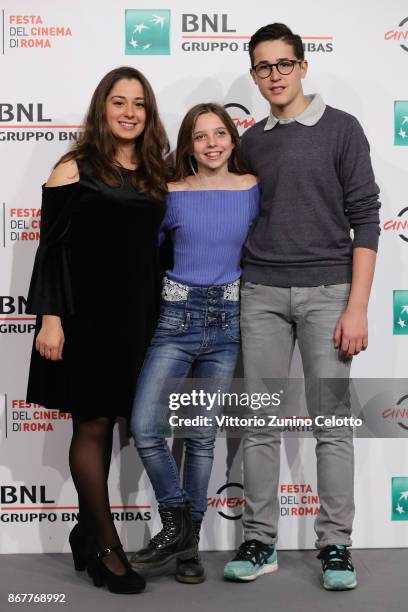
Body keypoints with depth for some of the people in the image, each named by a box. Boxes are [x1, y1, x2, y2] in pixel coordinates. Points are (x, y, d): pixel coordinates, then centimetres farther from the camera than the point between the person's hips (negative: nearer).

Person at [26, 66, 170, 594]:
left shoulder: (154, 175, 11)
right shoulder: (75, 169, -4)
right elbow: (52, 247, -8)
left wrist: (159, 317, 12)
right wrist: (50, 317, -15)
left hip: (135, 318, 5)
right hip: (86, 315, -5)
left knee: (103, 423, 12)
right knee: (93, 425, 2)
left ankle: (86, 532, 26)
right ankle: (106, 546, 12)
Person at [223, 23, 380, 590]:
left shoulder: (341, 129, 3)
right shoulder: (250, 142, 14)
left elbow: (364, 220, -2)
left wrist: (357, 307, -10)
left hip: (326, 290, -3)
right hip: (262, 294, 4)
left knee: (332, 422, -1)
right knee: (261, 423, 5)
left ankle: (335, 545, 10)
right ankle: (259, 542, 14)